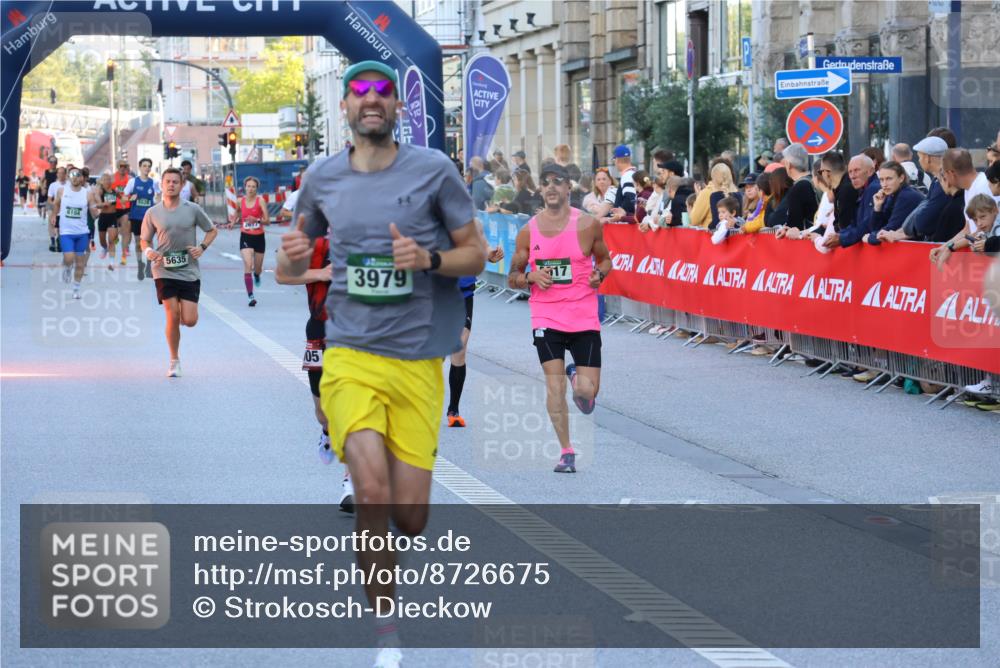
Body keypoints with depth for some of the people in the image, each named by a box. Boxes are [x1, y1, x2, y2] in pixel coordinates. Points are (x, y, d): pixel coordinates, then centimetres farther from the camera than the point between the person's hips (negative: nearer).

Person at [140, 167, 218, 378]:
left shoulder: (193, 210, 1)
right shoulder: (152, 213, 2)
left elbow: (212, 230, 12)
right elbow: (145, 240, 12)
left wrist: (202, 247, -6)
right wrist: (149, 252, -11)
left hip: (189, 272, 0)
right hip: (164, 272, 0)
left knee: (190, 320, -6)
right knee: (172, 317, -8)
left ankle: (182, 313, 33)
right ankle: (174, 361, 9)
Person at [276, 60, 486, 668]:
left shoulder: (433, 169, 0)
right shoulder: (322, 177, 7)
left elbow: (477, 253, 5)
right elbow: (293, 267, 19)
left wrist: (429, 258, -15)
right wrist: (292, 256, -6)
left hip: (419, 365, 0)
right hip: (350, 358, 0)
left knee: (410, 519, -3)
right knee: (374, 493, -21)